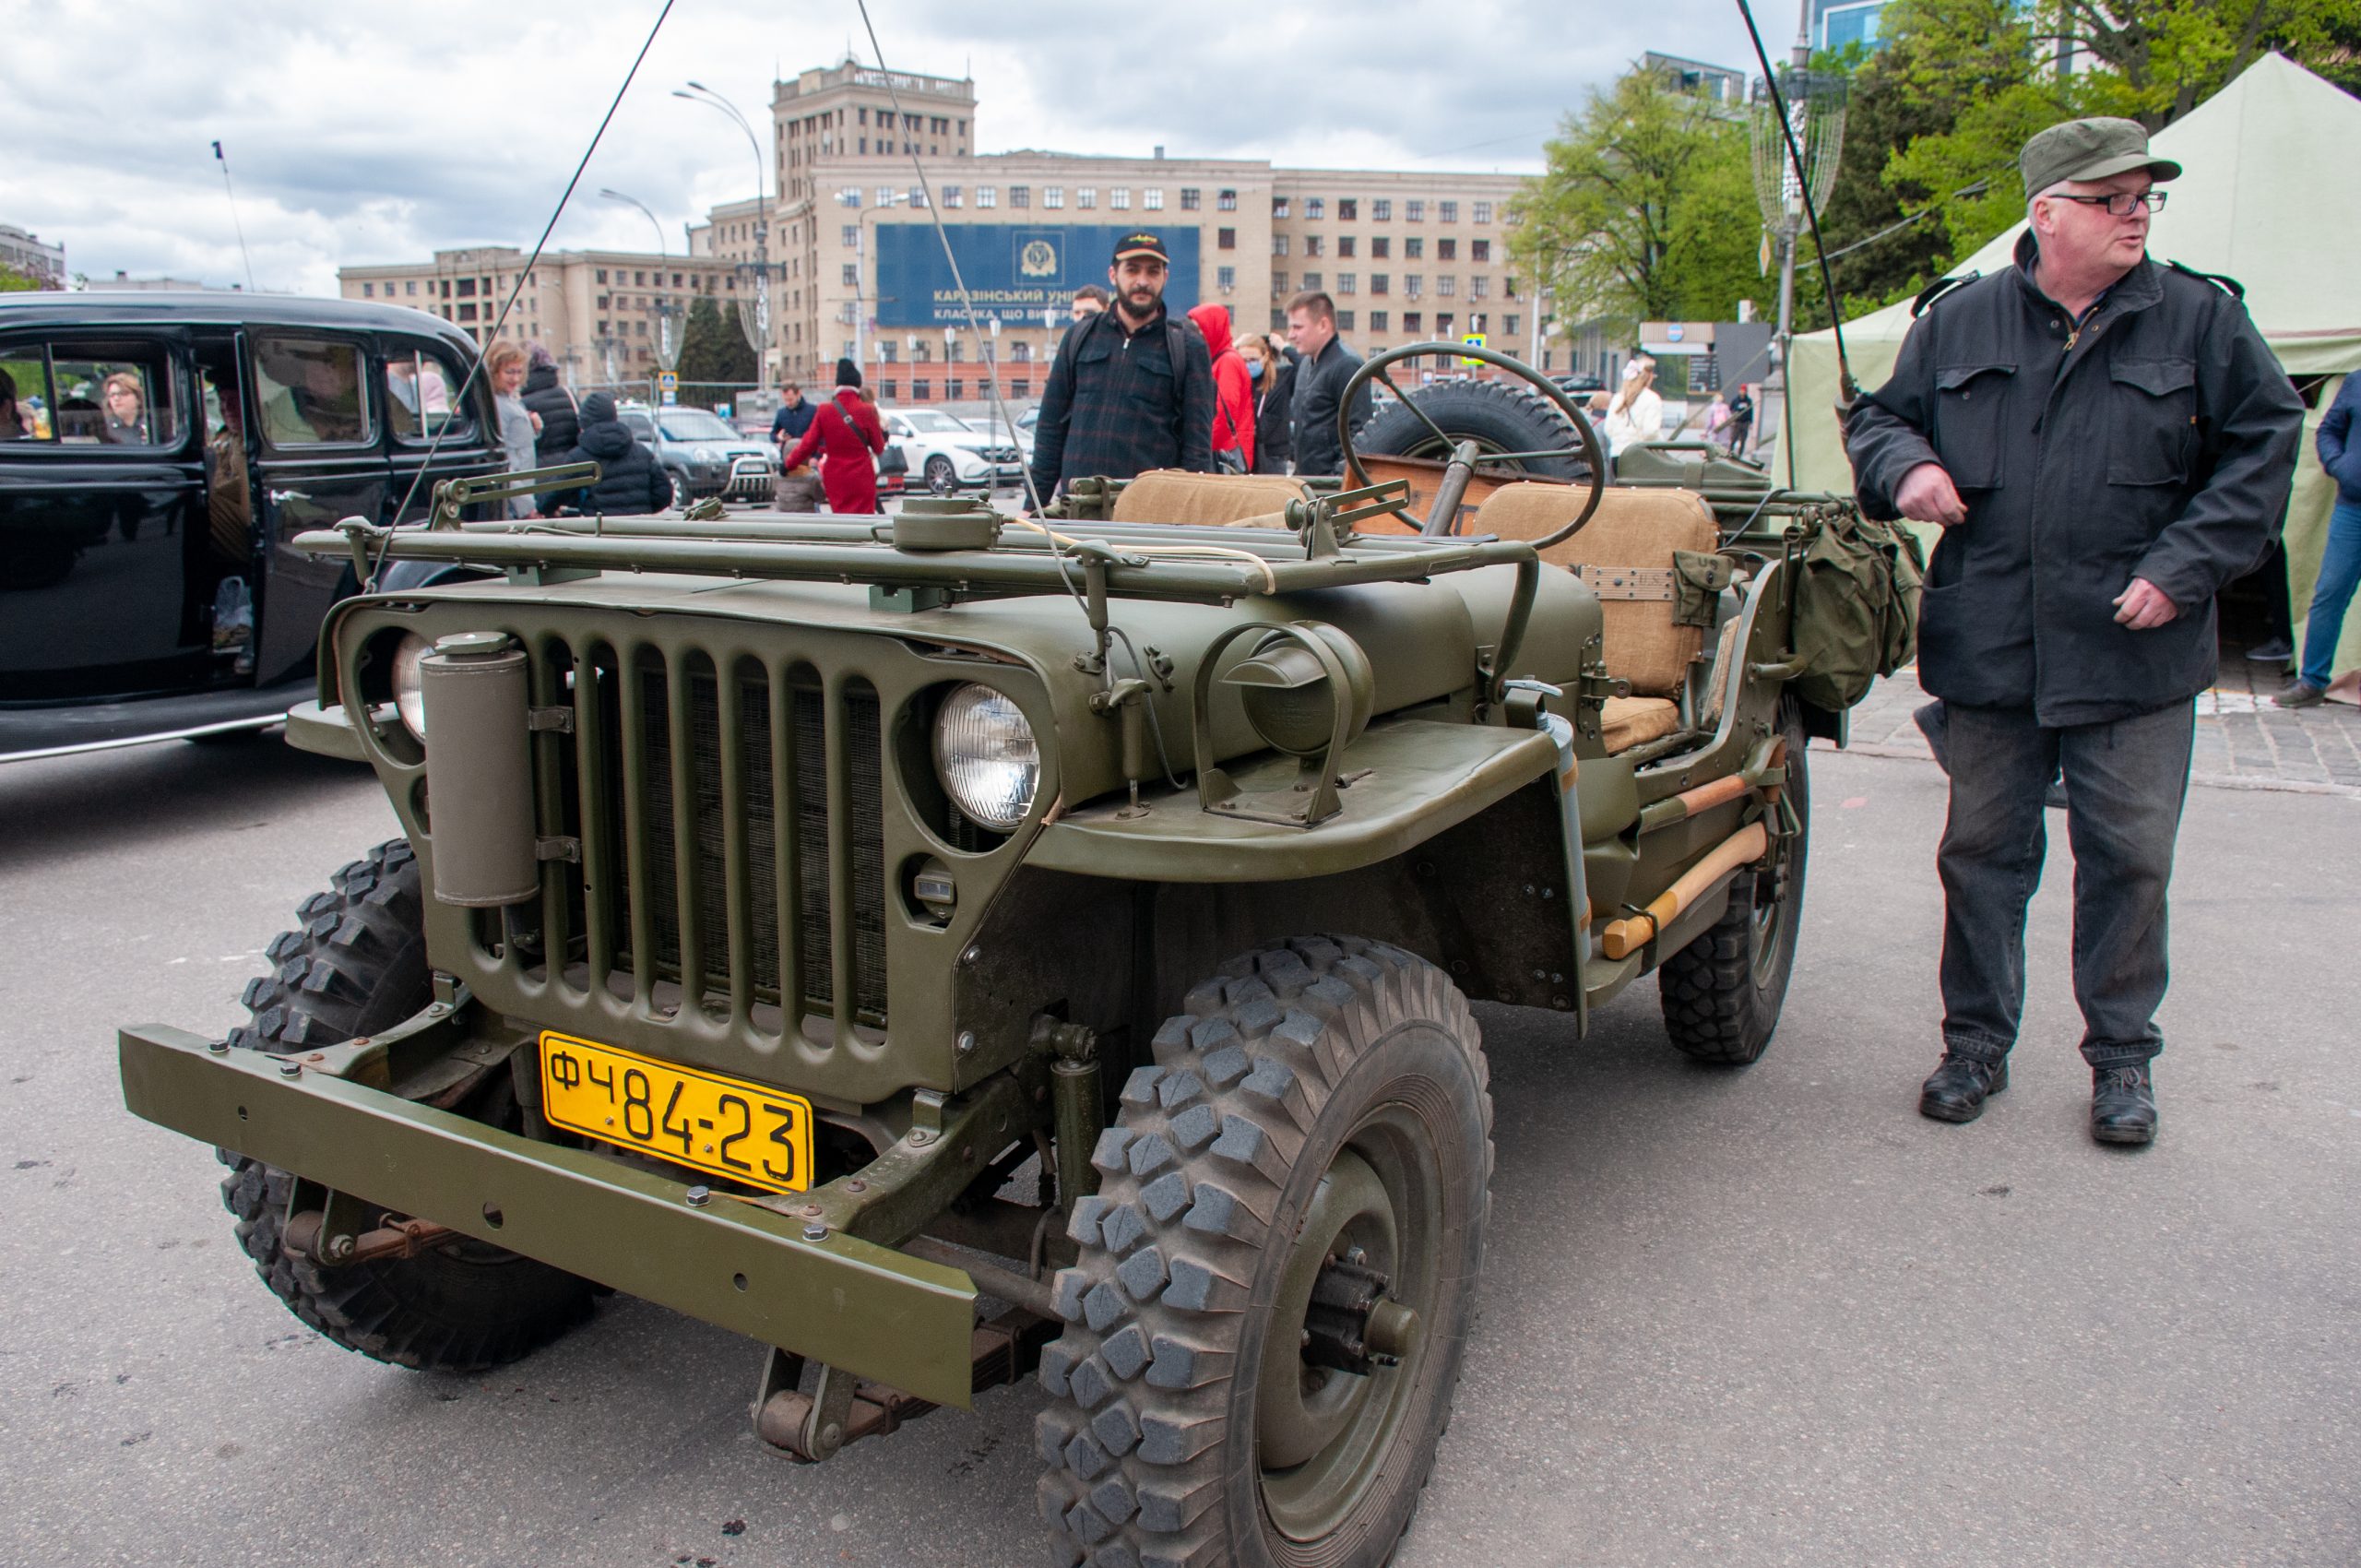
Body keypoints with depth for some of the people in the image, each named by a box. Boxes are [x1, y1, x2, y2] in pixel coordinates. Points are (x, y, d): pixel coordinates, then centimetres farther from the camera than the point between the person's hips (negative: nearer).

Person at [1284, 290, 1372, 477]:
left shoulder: (1347, 365, -13)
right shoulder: (1306, 364, 18)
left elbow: (1360, 430, -18)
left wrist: (1339, 474, -21)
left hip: (1331, 482, -9)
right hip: (1306, 478, 9)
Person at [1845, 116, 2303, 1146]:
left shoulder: (2200, 320, 3)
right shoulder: (1959, 321, 7)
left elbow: (2263, 446, 4)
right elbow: (1878, 415, 16)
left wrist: (2181, 568, -7)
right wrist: (1906, 465, -7)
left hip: (2137, 656, -1)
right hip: (1989, 650, 1)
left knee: (2129, 860, 5)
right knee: (1981, 854, 9)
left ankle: (2122, 1057, 22)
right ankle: (1977, 1042, 24)